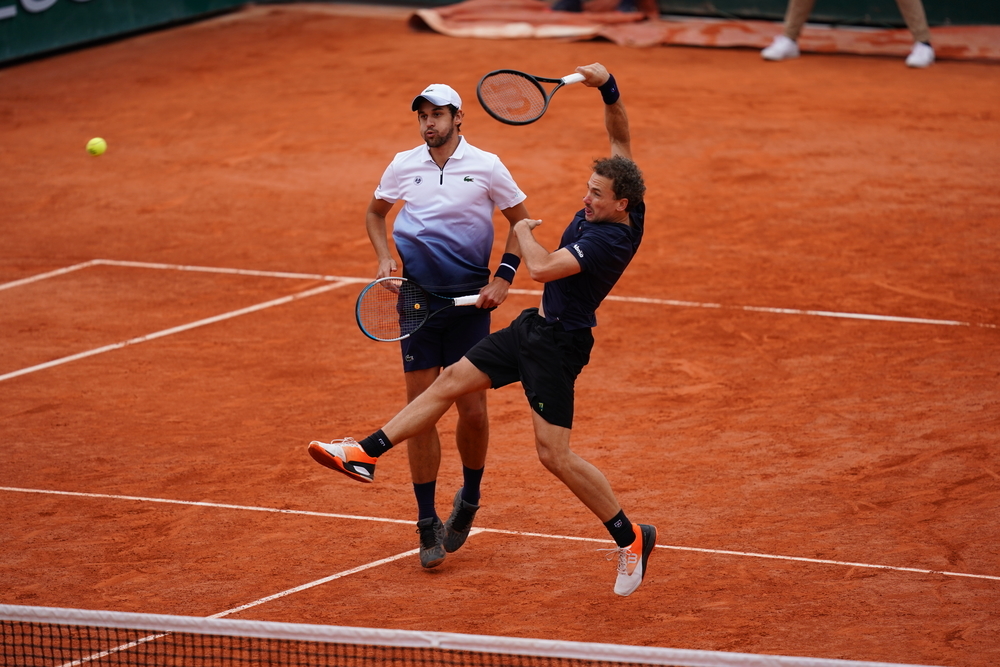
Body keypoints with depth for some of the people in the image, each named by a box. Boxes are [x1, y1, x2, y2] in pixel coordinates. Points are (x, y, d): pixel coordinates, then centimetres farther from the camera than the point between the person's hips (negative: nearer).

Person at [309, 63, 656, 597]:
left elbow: (542, 268, -34)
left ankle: (630, 538, 3)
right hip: (534, 327, 10)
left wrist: (523, 232, -13)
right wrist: (607, 87, -8)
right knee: (452, 380, 9)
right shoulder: (608, 207, -2)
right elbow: (621, 137, 7)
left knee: (555, 455, -10)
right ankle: (368, 454, 13)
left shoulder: (609, 240, -28)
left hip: (558, 343, -10)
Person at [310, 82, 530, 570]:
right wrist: (384, 257, 4)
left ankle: (469, 499, 24)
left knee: (473, 411, -2)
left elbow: (521, 220, 8)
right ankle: (429, 526, 6)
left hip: (469, 302, -1)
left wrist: (503, 280, -2)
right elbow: (375, 212, 22)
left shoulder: (485, 166, -1)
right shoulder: (403, 166, 5)